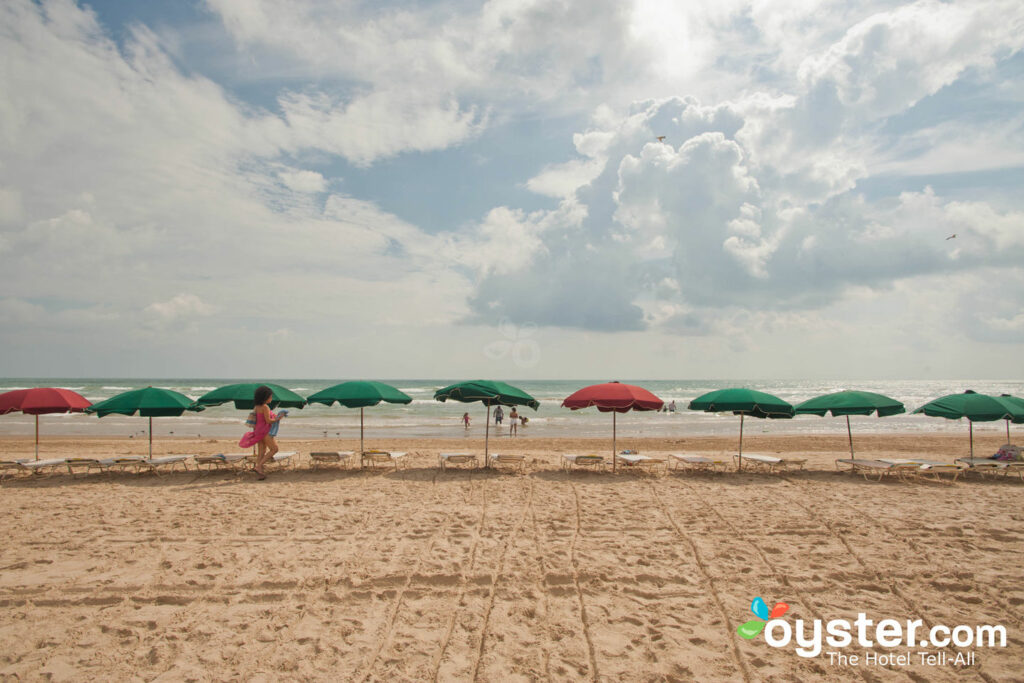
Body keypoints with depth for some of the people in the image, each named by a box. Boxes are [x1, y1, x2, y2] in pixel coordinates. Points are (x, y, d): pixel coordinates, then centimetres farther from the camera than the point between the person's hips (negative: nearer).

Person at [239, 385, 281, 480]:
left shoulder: (256, 407, 11)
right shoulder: (265, 407, -15)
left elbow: (255, 420, 18)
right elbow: (268, 420, -18)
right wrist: (277, 419, -2)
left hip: (258, 430, 9)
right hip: (265, 431, -9)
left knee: (261, 451, 9)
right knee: (274, 449, -4)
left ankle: (259, 473, 7)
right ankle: (258, 466, -11)